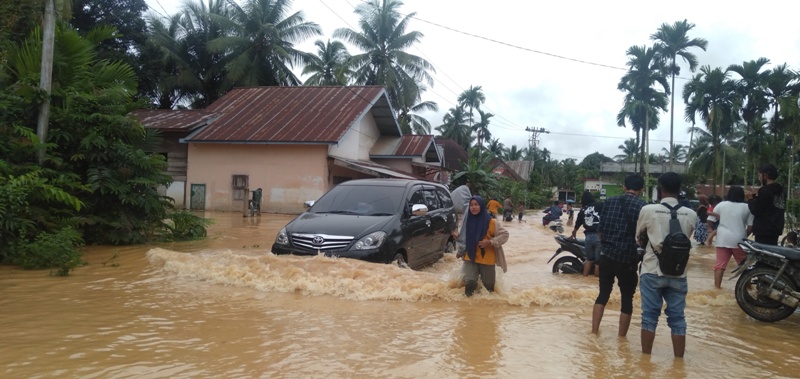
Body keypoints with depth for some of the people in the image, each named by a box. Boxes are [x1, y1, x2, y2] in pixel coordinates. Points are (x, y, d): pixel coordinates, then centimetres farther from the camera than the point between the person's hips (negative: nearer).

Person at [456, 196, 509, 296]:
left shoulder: (491, 222, -12)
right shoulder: (468, 220, -1)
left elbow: (505, 235, -8)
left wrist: (491, 242, -20)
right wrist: (460, 252, 19)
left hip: (486, 259, -2)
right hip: (470, 257, 2)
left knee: (488, 286, 8)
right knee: (469, 282, -14)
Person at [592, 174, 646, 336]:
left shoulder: (609, 201, 3)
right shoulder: (643, 206, -9)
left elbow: (600, 230, 8)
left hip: (607, 255, 4)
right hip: (628, 259, -4)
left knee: (603, 294, 16)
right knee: (627, 299, 10)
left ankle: (594, 332, 17)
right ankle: (621, 338, 17)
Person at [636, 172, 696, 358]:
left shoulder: (648, 210, -9)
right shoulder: (690, 214, -2)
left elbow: (639, 237, 7)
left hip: (652, 271, -2)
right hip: (678, 273, 2)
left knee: (649, 316, 6)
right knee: (677, 318, 9)